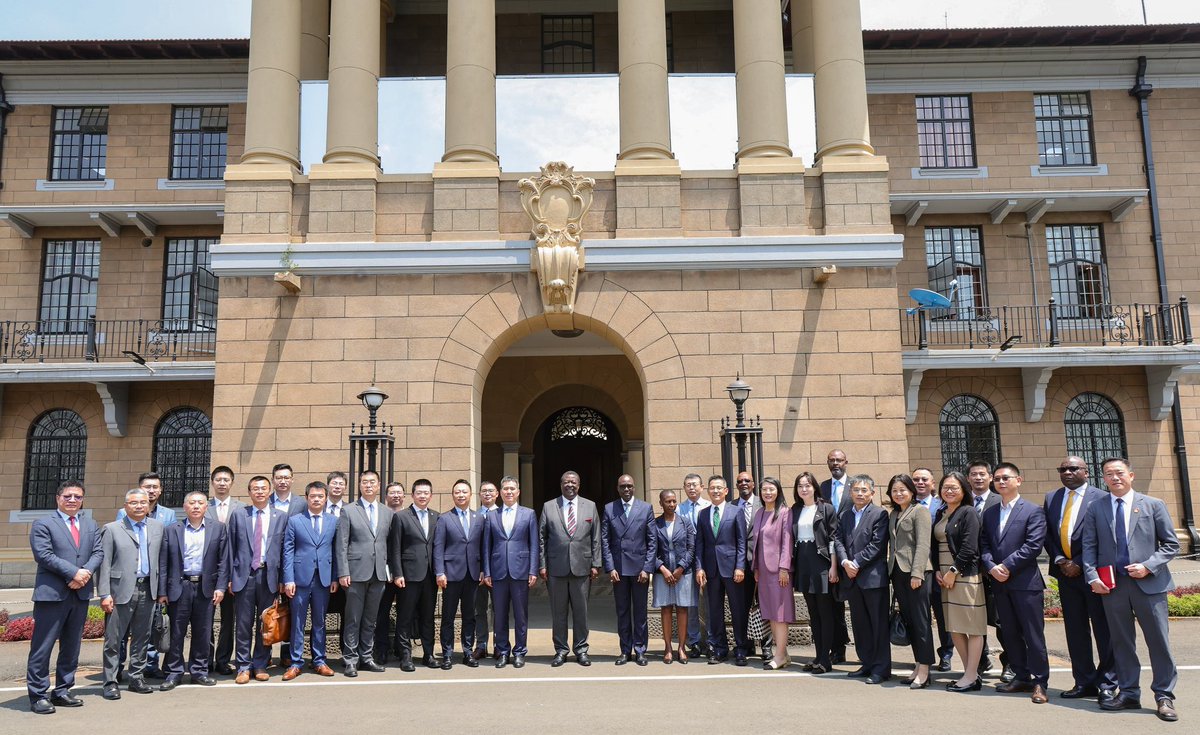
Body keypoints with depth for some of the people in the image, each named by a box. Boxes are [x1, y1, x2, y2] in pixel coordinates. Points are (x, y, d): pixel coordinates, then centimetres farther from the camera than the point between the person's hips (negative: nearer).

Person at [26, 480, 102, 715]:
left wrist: (86, 572, -12)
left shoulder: (91, 525, 15)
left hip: (81, 593, 6)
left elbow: (98, 553, 8)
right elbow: (43, 554, -12)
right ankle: (38, 695, 7)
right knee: (43, 647, -1)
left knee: (71, 647, 11)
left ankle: (62, 691, 20)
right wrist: (74, 572, -18)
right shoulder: (43, 524, -2)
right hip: (52, 593, -5)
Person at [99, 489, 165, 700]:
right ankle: (110, 682, 10)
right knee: (114, 639, 1)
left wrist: (161, 590, 7)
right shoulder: (111, 529, 0)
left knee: (142, 637, 11)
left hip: (147, 590, 4)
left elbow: (160, 559, 11)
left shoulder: (157, 527, 11)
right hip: (121, 590, -4)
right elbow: (104, 564, -4)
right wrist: (104, 594, -11)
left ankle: (136, 678, 22)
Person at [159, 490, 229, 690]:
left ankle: (199, 671, 19)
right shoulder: (172, 530, 5)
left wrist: (220, 587, -3)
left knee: (203, 633, 7)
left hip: (206, 587, 1)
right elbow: (163, 563, 4)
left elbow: (223, 560, 4)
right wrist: (162, 591, -1)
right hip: (179, 587, 0)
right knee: (176, 632, 4)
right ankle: (174, 673, 16)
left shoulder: (218, 529, 6)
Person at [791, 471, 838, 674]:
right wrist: (790, 565, 7)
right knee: (813, 613, 11)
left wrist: (833, 567, -12)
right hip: (803, 563, 5)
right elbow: (792, 539, 11)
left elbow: (833, 539, -7)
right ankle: (819, 655, 18)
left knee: (825, 612, -1)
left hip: (821, 562, -5)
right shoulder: (795, 511, 11)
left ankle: (826, 659, 3)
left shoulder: (826, 509, -4)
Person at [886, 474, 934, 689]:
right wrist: (891, 571, 11)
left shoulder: (920, 510, -5)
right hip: (898, 572, 7)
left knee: (921, 621, -4)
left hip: (916, 572, -7)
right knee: (908, 620, 9)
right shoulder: (893, 514, 17)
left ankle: (924, 671, -1)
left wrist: (917, 573, -18)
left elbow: (923, 544, -12)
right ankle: (919, 665, 16)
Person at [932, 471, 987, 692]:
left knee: (972, 627, -1)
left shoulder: (969, 513, -7)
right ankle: (971, 673, 19)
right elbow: (935, 544, 16)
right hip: (945, 576, 8)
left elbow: (969, 548, -14)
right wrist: (937, 571, 4)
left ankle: (971, 677, 4)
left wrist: (953, 571, -13)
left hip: (966, 575, -8)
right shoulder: (940, 513, 15)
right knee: (954, 627, 9)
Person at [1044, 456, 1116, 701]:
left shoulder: (1101, 498, -6)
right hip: (1066, 572, 5)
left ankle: (1107, 684, 13)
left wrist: (1080, 564, -13)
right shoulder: (1051, 499, 11)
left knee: (1103, 630, 3)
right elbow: (1047, 534, 10)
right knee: (1075, 632, 9)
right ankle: (1084, 682, 17)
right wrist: (1060, 560, -4)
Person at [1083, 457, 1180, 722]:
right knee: (1121, 642, 9)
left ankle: (1164, 696, 13)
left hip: (1149, 583, -2)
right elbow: (1089, 547, 7)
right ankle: (1128, 694, 19)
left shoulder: (1153, 505, 3)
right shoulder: (1095, 509, 8)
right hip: (1112, 585, 2)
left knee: (1158, 641, 1)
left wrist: (1148, 566, -10)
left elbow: (1171, 544, 3)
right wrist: (1092, 577, -6)